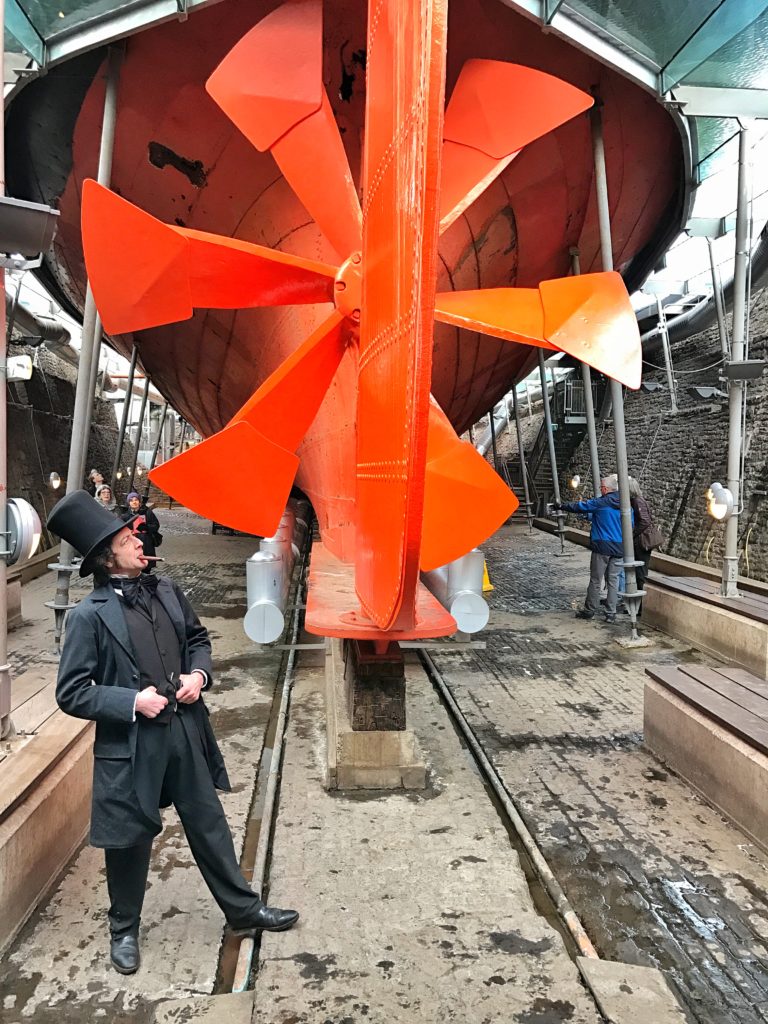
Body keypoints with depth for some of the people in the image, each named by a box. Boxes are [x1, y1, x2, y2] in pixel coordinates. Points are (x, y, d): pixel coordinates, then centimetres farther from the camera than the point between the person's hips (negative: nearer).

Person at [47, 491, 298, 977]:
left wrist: (199, 673, -3)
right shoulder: (89, 615, -15)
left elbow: (198, 637, 16)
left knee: (209, 824, 18)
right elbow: (72, 693, -11)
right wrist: (133, 701, -21)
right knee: (130, 839, 14)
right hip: (131, 746, -4)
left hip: (185, 732, 5)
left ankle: (243, 909, 36)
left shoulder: (166, 590, 1)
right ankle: (124, 929, 40)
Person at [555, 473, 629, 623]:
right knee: (613, 580, 9)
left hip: (602, 546, -4)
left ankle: (590, 610, 16)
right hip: (620, 548, 4)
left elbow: (579, 506, -1)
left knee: (596, 580, 6)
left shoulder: (600, 503, -9)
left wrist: (561, 505, 12)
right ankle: (611, 613, 10)